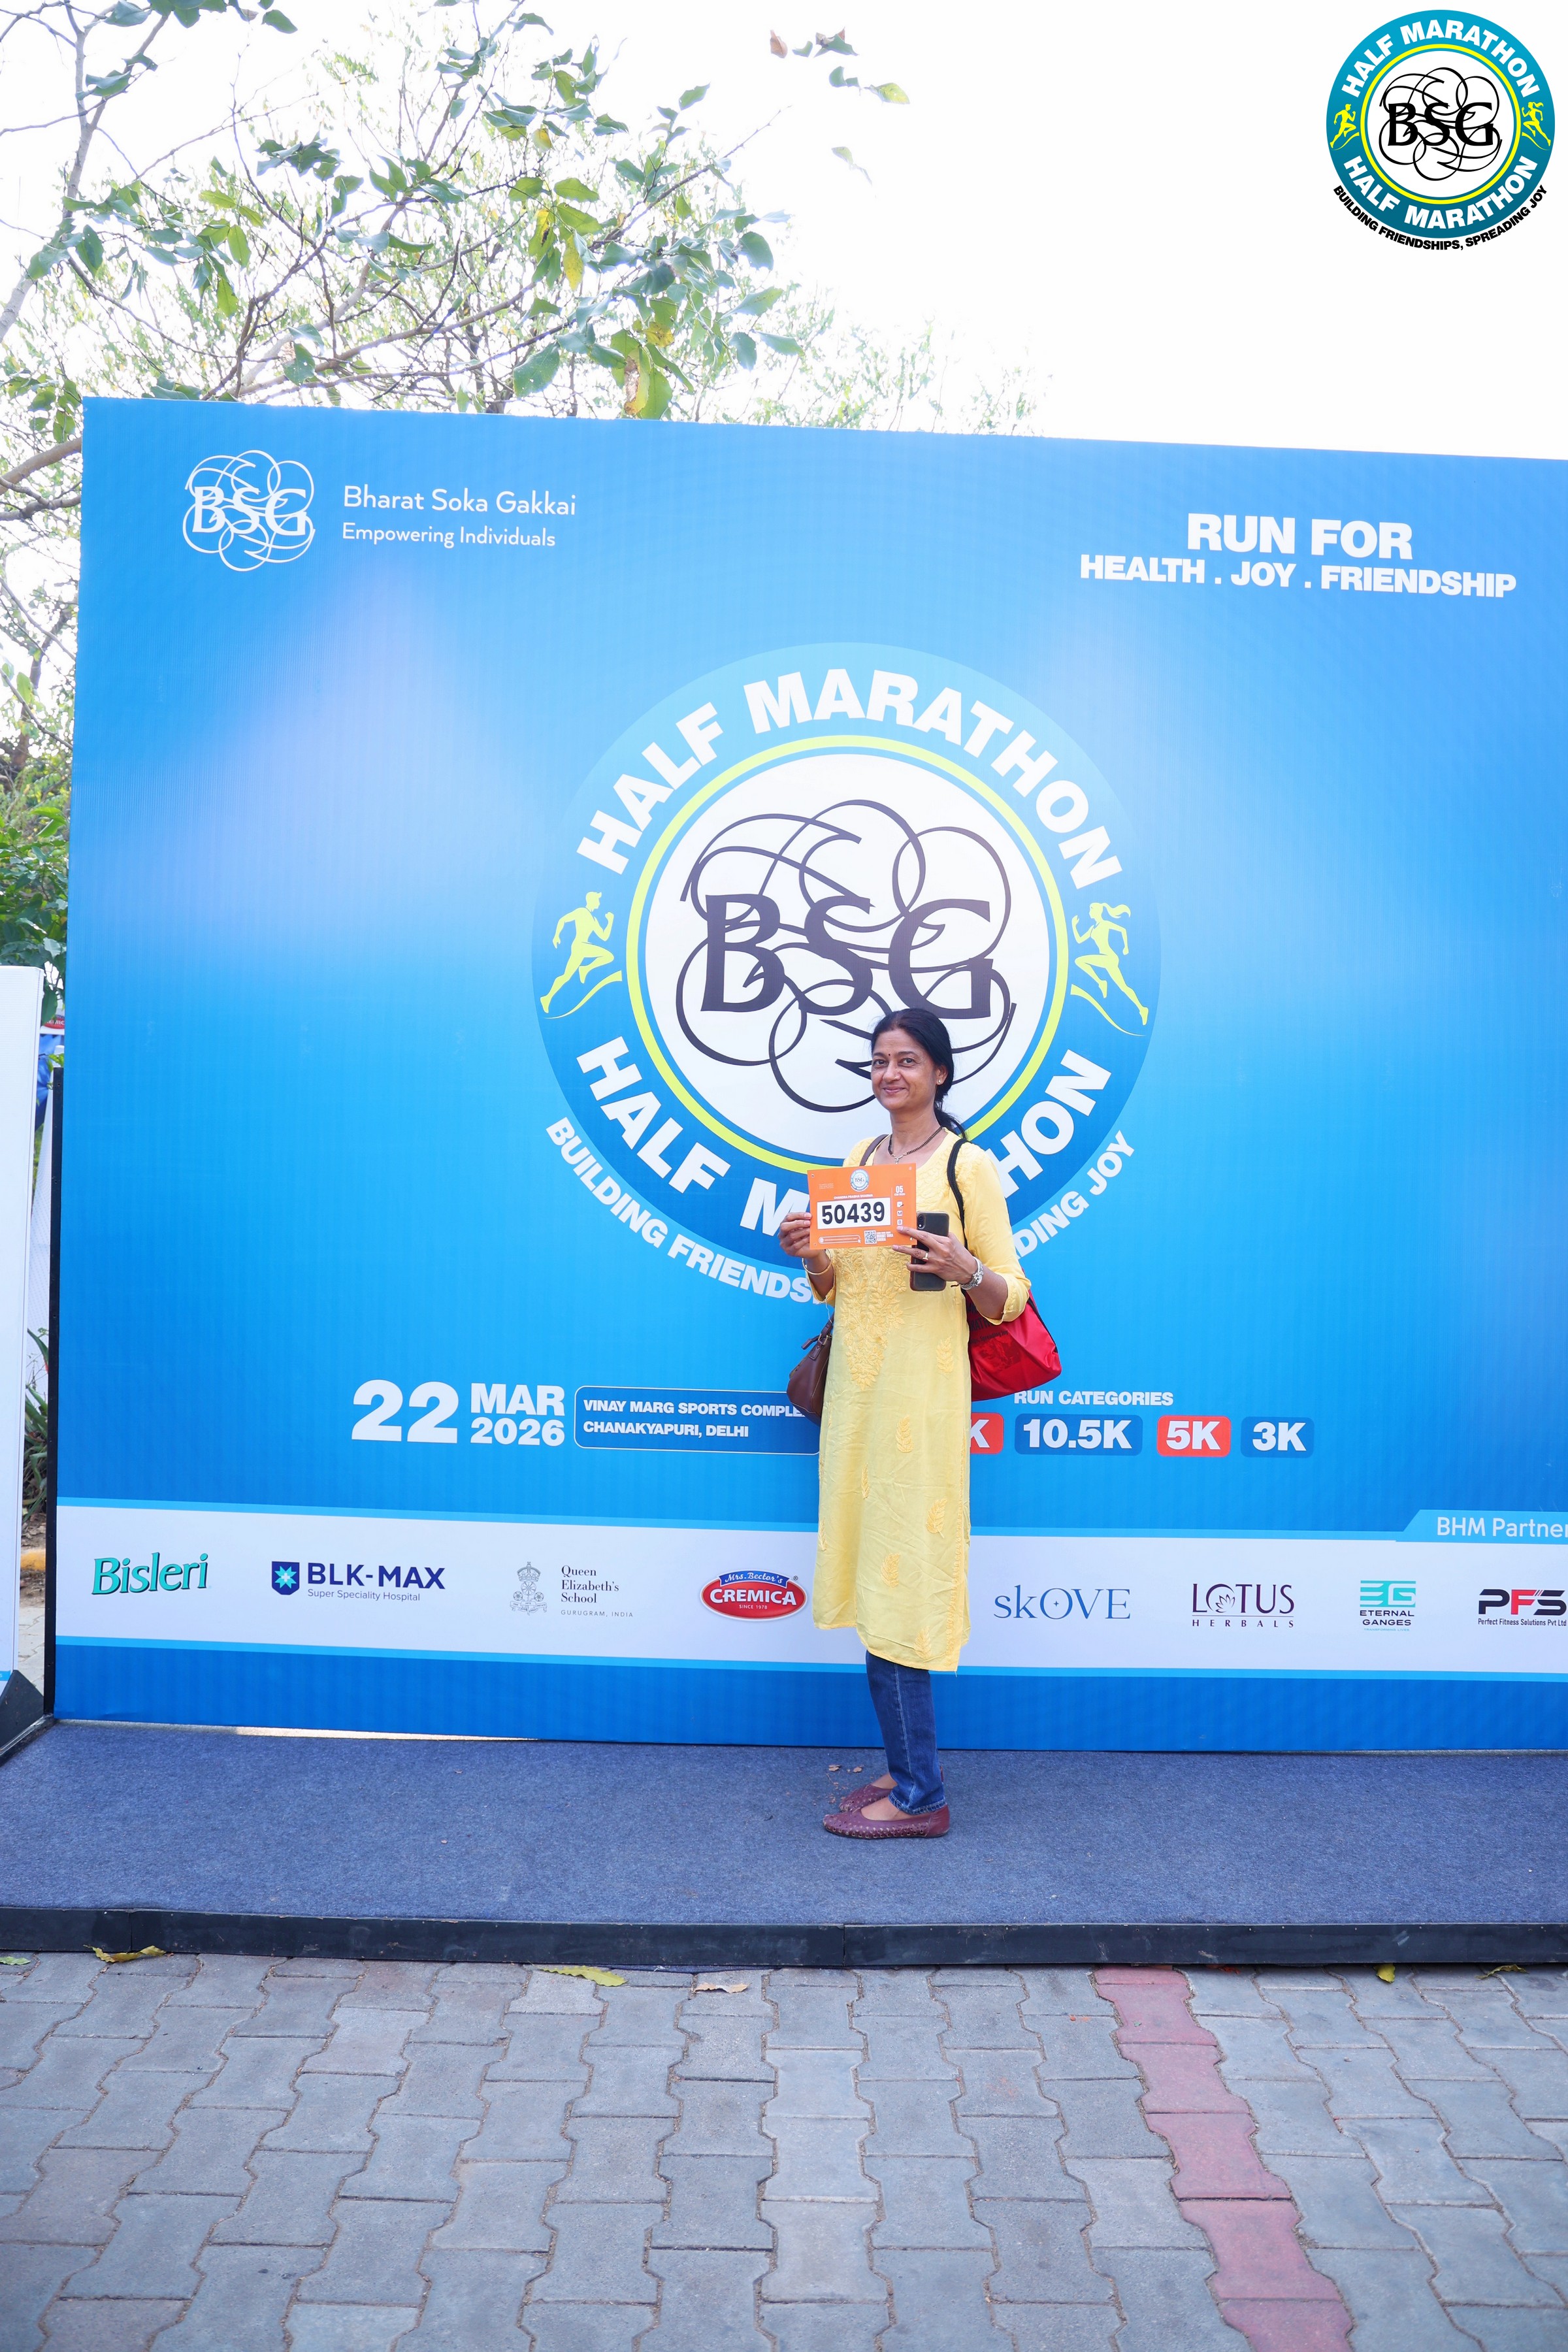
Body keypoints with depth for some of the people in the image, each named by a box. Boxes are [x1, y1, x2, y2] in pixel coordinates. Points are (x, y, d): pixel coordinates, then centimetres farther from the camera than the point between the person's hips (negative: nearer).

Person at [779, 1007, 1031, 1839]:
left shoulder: (969, 1166, -4)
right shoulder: (857, 1158, 14)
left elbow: (1010, 1299, -5)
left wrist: (964, 1270, -25)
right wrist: (812, 1254, -1)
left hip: (921, 1388, -7)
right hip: (855, 1384, 7)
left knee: (899, 1574, -6)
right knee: (871, 1571, 8)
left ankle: (917, 1796, 2)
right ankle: (905, 1767, 19)